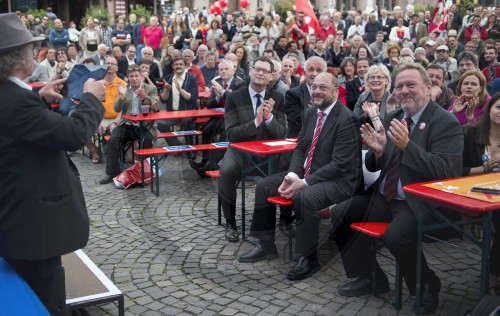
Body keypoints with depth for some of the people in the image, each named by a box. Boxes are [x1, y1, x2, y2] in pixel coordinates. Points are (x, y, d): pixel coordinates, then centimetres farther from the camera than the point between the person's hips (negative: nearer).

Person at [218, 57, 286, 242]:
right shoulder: (234, 98, -4)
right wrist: (256, 121, -28)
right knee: (227, 171, -33)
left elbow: (281, 134, -3)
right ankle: (230, 223, -13)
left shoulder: (277, 99, 2)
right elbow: (231, 134, -13)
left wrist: (269, 117, -24)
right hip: (240, 150, -1)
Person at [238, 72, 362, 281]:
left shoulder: (346, 120, -18)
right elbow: (300, 149, 11)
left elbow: (340, 164, -22)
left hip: (337, 180, -9)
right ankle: (266, 246, 14)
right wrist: (292, 175, -9)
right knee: (263, 186, 2)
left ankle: (309, 258, -15)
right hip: (305, 173, 9)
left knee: (304, 198, -36)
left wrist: (304, 183, -25)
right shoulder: (311, 113, 7)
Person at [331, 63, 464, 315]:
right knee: (340, 214, 0)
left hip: (422, 201, -7)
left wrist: (406, 145, -32)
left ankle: (427, 286, -2)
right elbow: (375, 166, 12)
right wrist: (378, 151, -13)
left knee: (396, 235, -32)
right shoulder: (393, 118, 9)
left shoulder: (446, 122, -11)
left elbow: (444, 171, -23)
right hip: (385, 196, 8)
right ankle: (369, 277, 14)